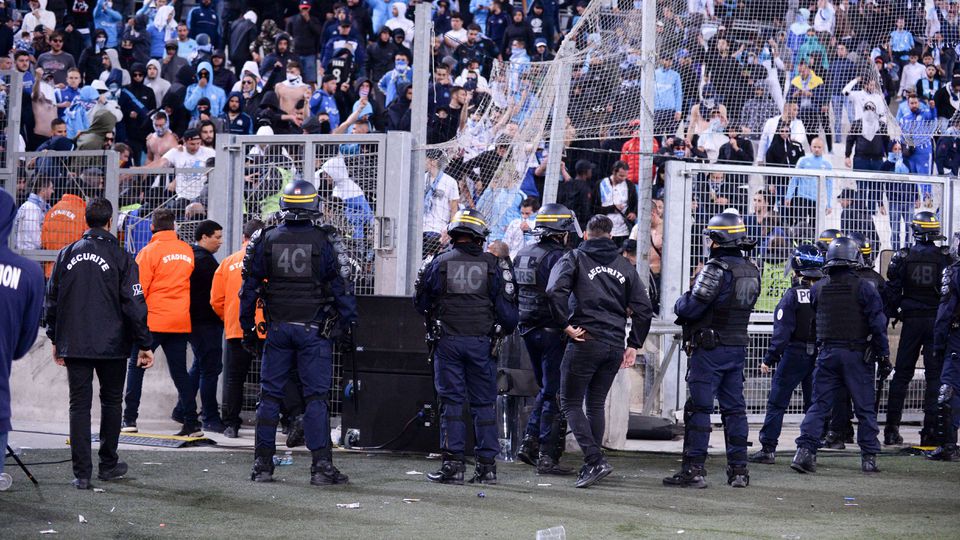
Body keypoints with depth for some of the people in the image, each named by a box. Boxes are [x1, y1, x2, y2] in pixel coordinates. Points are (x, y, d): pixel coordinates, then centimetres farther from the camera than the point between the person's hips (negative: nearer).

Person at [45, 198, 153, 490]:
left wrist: (55, 339, 21)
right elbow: (134, 304, -8)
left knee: (79, 405, 3)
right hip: (112, 345, -2)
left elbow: (52, 300, 10)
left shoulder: (66, 255, 4)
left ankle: (82, 473, -2)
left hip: (73, 345, 2)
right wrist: (144, 344, -2)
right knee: (111, 402, 15)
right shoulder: (120, 257, -6)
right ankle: (108, 464, 22)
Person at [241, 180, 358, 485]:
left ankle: (262, 464, 8)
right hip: (315, 330, -2)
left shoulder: (264, 241, 2)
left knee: (270, 395, 8)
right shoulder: (325, 241, -6)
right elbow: (342, 286, -4)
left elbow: (249, 288, 6)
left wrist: (247, 328, 12)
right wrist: (349, 324, 3)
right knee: (317, 397, -1)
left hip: (278, 328, 2)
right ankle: (321, 466, -5)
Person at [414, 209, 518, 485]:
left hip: (448, 341, -1)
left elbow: (421, 303, 8)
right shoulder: (494, 265, 0)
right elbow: (507, 308, 0)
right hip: (482, 342, 1)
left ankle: (452, 464, -2)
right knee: (484, 403, 6)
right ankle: (487, 464, 5)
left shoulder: (438, 264, -1)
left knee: (451, 401, 3)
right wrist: (505, 329, 19)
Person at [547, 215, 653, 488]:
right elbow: (644, 309, 10)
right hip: (615, 346, 5)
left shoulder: (575, 258, 2)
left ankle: (595, 460, -15)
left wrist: (566, 325, -11)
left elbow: (555, 291, -17)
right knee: (596, 404, 16)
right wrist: (634, 345, 15)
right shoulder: (624, 266, 14)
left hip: (585, 341, -5)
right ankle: (591, 465, 15)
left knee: (570, 403, 1)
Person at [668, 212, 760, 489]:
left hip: (710, 349, -8)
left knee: (699, 408, -4)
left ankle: (694, 469, -6)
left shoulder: (716, 269, -18)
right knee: (734, 408, 12)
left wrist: (680, 303, 3)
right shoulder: (751, 271, 9)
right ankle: (738, 468, 14)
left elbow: (692, 308, -20)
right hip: (738, 347, 8)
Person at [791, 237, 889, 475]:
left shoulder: (818, 288, 4)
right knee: (865, 408, 6)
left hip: (827, 354, 3)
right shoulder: (863, 288, -8)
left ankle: (805, 450, -9)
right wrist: (883, 354, -2)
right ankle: (869, 457, 9)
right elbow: (878, 323, -9)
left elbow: (813, 321, 12)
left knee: (819, 404, 5)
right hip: (857, 354, -3)